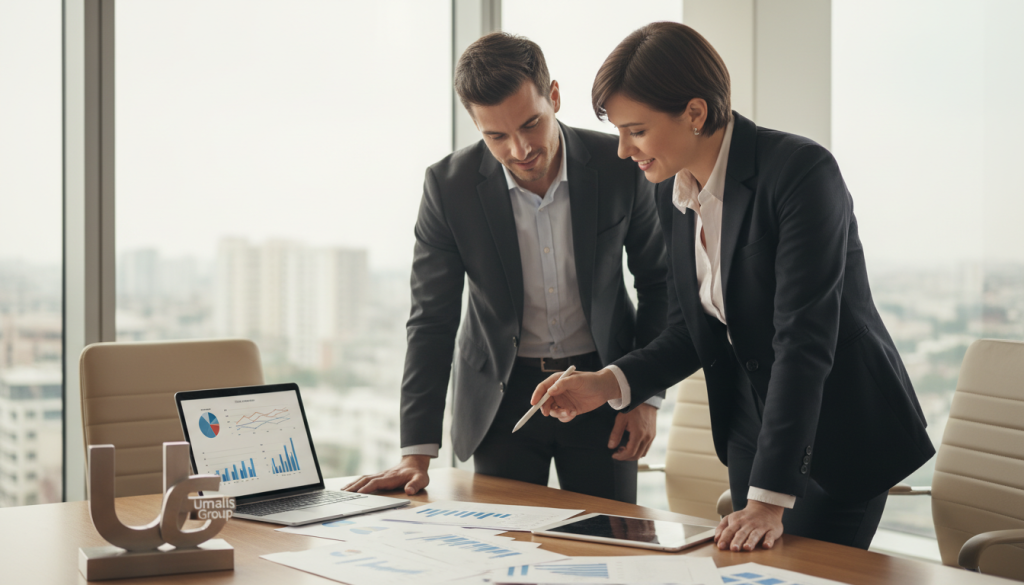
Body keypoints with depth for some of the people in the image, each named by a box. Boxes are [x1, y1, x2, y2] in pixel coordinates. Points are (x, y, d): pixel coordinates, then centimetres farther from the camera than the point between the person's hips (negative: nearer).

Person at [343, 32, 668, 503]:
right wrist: (417, 454, -12)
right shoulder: (449, 186, -14)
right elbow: (432, 322, -8)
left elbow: (659, 282, 2)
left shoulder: (621, 167, -13)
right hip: (503, 394, 0)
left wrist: (647, 394, -5)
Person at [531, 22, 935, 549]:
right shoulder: (672, 194, 0)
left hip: (839, 436, -7)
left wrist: (769, 498, -32)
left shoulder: (800, 170, -23)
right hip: (749, 429, 7)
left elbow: (804, 340, -29)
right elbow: (690, 334, 8)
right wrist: (608, 383, -10)